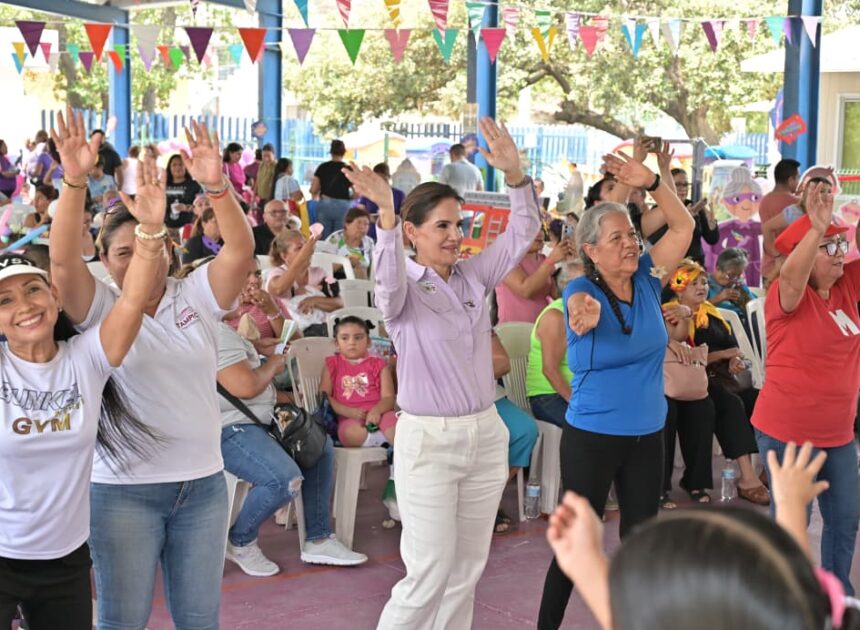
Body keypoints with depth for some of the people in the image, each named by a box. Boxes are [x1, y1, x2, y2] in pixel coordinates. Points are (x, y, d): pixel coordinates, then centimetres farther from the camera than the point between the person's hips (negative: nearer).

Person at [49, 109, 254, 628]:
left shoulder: (197, 298, 3)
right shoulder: (100, 309, -1)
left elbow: (241, 249, -12)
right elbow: (63, 260, -18)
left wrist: (216, 186, -29)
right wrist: (75, 181, -31)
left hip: (203, 483, 2)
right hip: (124, 489, -2)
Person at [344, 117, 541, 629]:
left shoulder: (474, 276, 7)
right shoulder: (403, 290, -8)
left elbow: (522, 235, 0)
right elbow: (389, 279, -31)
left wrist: (516, 175, -16)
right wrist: (385, 213, -48)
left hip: (485, 434, 6)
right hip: (428, 439, -6)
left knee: (467, 569, 12)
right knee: (429, 574, -5)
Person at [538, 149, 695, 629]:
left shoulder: (647, 280, -1)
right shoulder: (580, 290, -14)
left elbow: (684, 226, -2)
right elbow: (584, 310, -38)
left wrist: (652, 183, -17)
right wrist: (585, 315, -62)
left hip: (648, 435, 5)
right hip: (592, 436, -5)